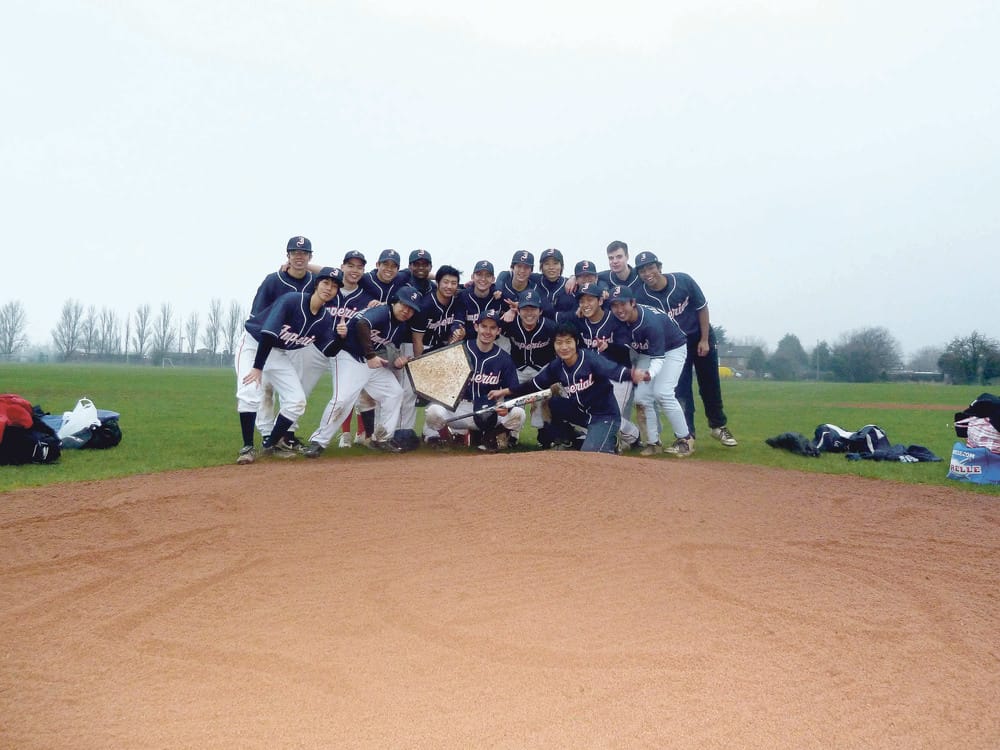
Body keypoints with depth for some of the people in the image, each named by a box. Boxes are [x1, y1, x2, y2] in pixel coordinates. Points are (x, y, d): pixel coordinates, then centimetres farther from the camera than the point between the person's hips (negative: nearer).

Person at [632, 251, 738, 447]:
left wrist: (704, 340, -9)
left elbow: (702, 308, -8)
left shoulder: (683, 281, -19)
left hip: (700, 337, 0)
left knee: (710, 385, 11)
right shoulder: (640, 296, -19)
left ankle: (718, 426, 29)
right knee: (680, 390, -6)